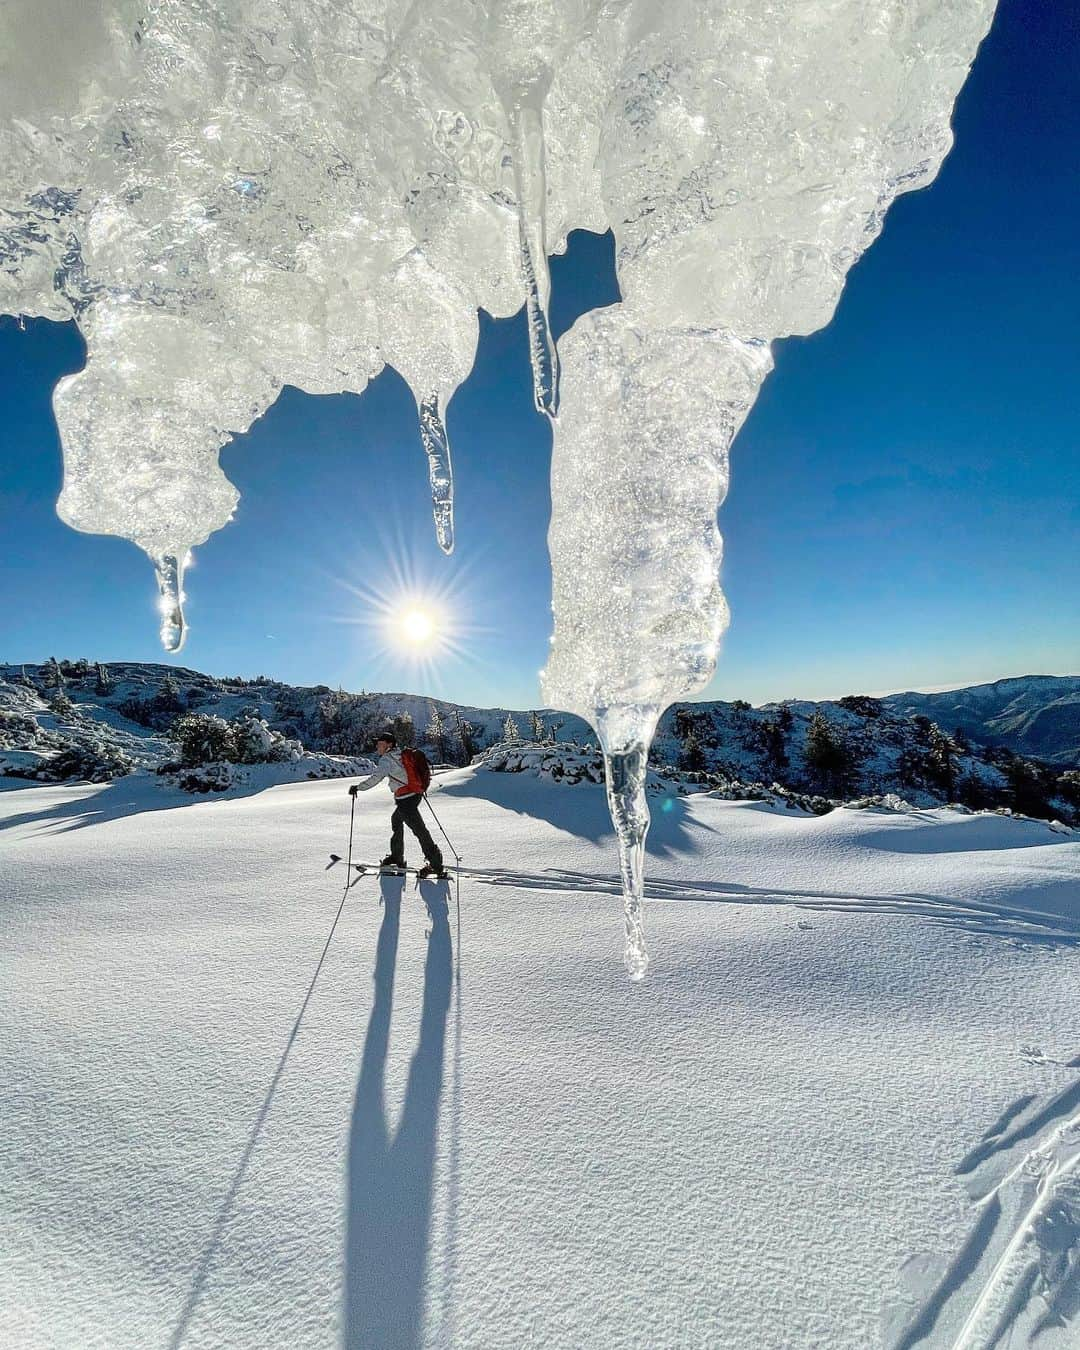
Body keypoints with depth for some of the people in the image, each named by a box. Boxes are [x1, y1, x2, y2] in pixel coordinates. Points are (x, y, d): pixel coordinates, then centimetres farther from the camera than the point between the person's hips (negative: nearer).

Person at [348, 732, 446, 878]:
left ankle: (436, 865, -3)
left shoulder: (387, 759, -11)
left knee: (420, 830, -6)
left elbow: (376, 777, -23)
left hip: (405, 799, -10)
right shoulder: (400, 755, 14)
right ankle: (397, 857, 38)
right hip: (416, 794, 10)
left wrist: (358, 787, -15)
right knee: (396, 820, 27)